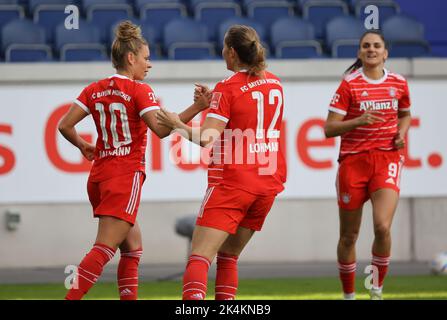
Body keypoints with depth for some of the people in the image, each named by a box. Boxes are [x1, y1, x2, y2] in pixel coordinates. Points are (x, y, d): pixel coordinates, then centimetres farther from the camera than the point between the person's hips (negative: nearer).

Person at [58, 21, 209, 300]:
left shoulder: (95, 90, 9)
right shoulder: (139, 90, -8)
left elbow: (65, 126, 4)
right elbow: (161, 129, -20)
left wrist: (83, 146, 22)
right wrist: (198, 107, -17)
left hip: (99, 175, 7)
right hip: (127, 174, -7)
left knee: (133, 248, 16)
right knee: (104, 249, -10)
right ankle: (71, 298, -20)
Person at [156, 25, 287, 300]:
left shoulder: (227, 88, -10)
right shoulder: (275, 84, 10)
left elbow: (206, 138, -16)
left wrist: (176, 123, -1)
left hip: (231, 181, -6)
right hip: (269, 181, 7)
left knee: (199, 257, -12)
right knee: (228, 256, 18)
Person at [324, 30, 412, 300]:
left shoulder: (399, 83, 5)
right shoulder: (349, 84, -5)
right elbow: (329, 129, -7)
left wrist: (402, 132, 4)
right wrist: (359, 121, -23)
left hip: (387, 159, 1)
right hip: (353, 161, -1)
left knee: (383, 227, -19)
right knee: (349, 236, 5)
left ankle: (377, 290, 1)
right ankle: (349, 295, 24)